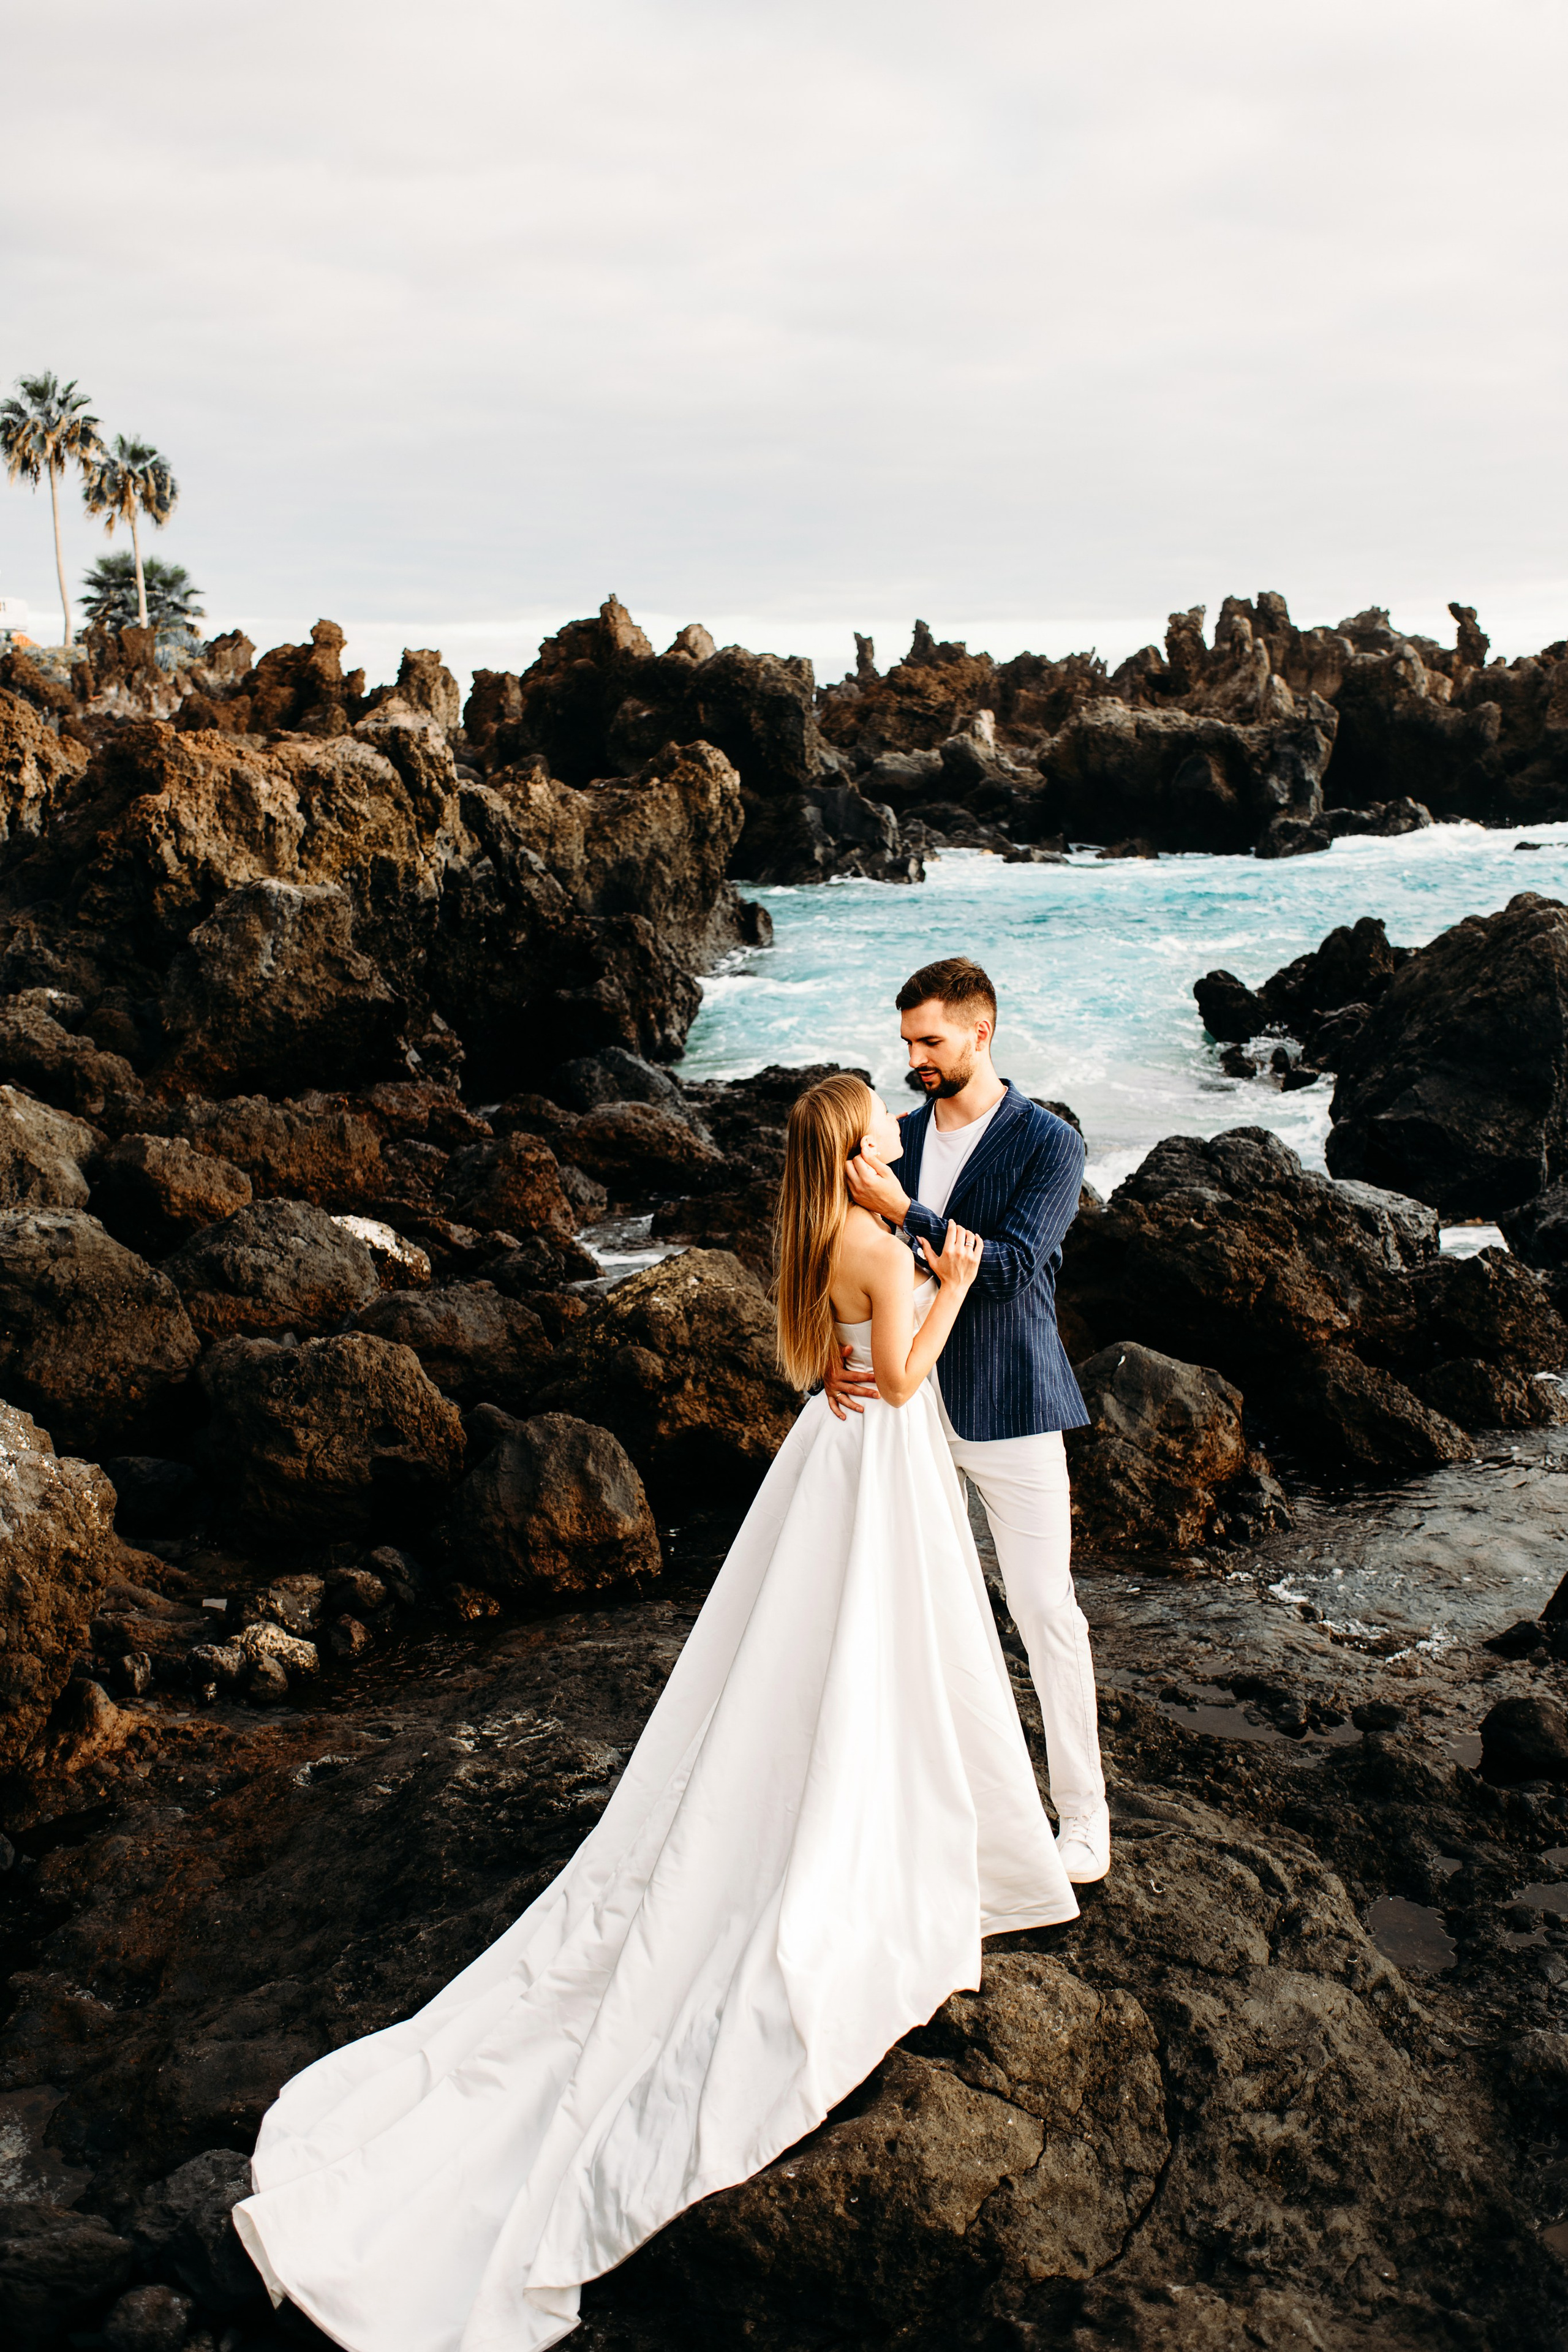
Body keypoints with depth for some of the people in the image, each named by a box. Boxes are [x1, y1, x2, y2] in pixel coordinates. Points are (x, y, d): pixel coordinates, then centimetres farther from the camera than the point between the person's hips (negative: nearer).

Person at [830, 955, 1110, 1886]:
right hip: (906, 1397, 5)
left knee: (1046, 1608, -1)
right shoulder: (899, 1136, 5)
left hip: (1008, 1407, -5)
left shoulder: (1050, 1144, -10)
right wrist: (837, 1354, -11)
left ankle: (1084, 1815, 13)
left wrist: (904, 1212, -27)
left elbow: (1009, 1268, -20)